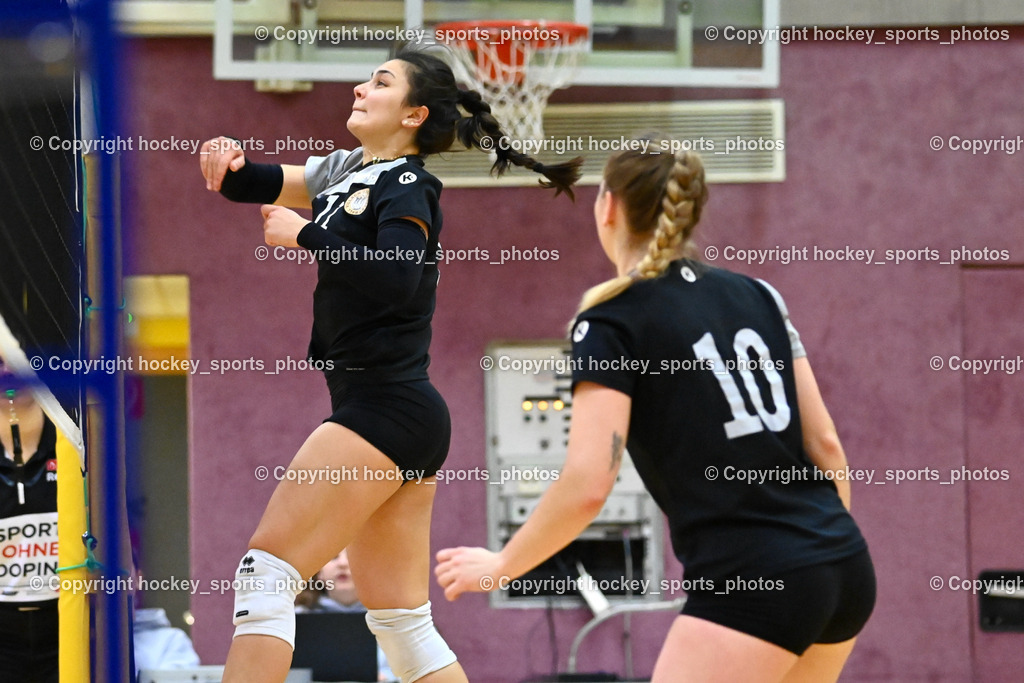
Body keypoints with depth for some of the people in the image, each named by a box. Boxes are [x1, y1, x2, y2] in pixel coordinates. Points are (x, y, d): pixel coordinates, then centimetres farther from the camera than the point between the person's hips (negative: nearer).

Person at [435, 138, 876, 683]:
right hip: (846, 568, 8)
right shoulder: (757, 295, 14)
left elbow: (586, 488, -12)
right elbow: (825, 443, 13)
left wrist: (500, 567, 2)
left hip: (754, 581, -7)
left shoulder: (611, 321, -4)